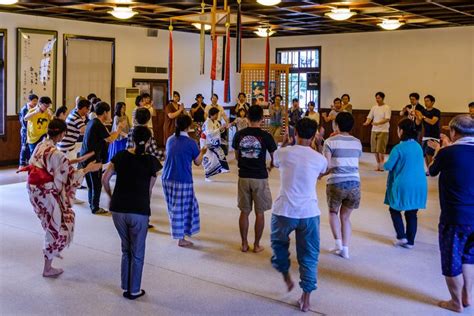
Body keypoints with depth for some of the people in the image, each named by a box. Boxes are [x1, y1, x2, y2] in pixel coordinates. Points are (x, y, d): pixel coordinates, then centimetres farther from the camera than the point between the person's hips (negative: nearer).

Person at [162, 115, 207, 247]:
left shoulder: (170, 140, 6)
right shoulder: (191, 143, -10)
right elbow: (198, 162, -1)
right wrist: (202, 152, 19)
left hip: (167, 178, 6)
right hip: (183, 180, -6)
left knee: (174, 207, 21)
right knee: (183, 208, 4)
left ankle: (176, 230, 37)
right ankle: (181, 239, 9)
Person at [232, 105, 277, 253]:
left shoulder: (239, 134, -1)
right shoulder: (265, 136, -9)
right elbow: (274, 157, 1)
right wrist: (270, 167, 23)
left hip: (243, 177, 3)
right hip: (260, 177, -3)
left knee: (244, 212, 12)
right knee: (259, 213, 9)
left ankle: (244, 244, 18)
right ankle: (257, 245, 15)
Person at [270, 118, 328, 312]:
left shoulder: (283, 153, -3)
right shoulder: (319, 159, 0)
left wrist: (284, 143, 34)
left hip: (284, 210, -1)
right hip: (309, 213, 1)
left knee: (279, 243, 29)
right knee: (308, 256, 12)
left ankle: (286, 277, 33)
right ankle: (306, 299, 17)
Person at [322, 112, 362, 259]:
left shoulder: (330, 142, -4)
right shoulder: (357, 143, 9)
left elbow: (327, 166, -12)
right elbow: (355, 163, 15)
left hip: (336, 183, -3)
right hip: (354, 183, 3)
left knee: (333, 212, 21)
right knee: (345, 216, 17)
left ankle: (338, 242, 7)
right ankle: (345, 249, 14)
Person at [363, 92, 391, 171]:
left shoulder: (387, 108, -6)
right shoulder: (374, 107, 11)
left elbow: (387, 119, -16)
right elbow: (369, 117, 9)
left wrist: (377, 123, -29)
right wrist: (367, 122, -13)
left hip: (383, 131, -6)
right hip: (374, 130, 6)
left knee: (380, 150, -9)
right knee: (375, 150, 7)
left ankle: (381, 166, 0)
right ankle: (378, 165, 19)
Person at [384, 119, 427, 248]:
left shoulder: (398, 148, -16)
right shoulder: (418, 147, 5)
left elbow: (388, 166, -11)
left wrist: (384, 164, 11)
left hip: (402, 186, -6)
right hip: (418, 186, 6)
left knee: (394, 210, 14)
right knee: (412, 213, 13)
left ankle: (402, 237, 7)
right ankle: (410, 241, 18)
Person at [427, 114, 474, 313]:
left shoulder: (447, 153, -16)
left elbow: (432, 172, 5)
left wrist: (438, 151, 21)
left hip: (455, 217, -5)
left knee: (452, 261, 11)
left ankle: (456, 303, 23)